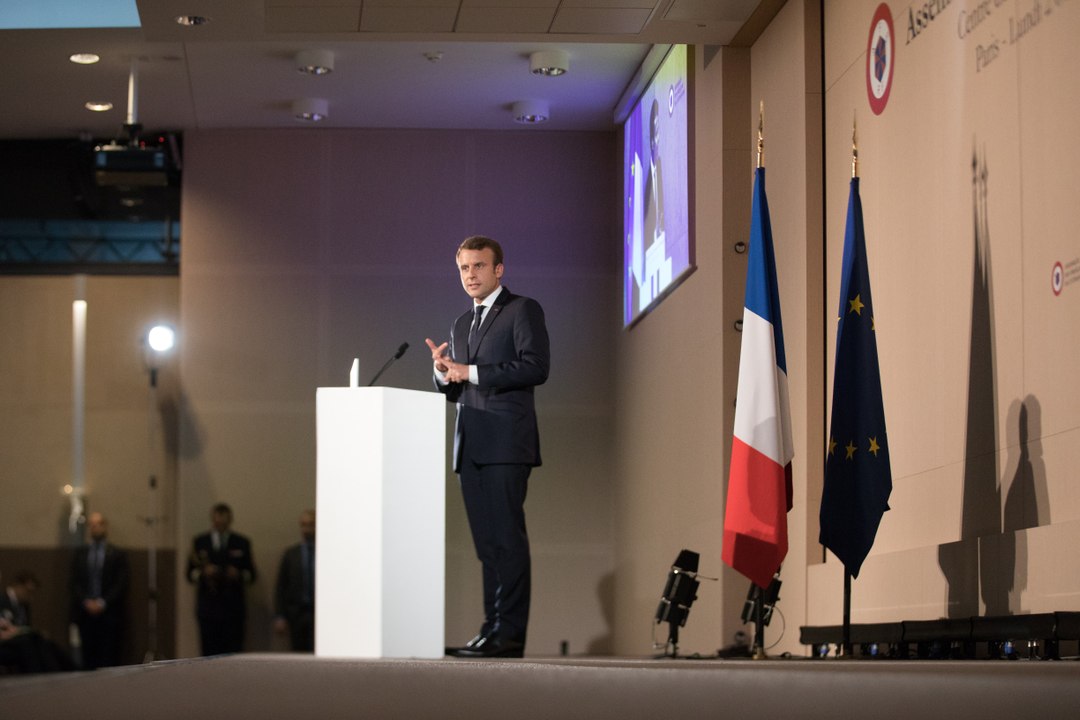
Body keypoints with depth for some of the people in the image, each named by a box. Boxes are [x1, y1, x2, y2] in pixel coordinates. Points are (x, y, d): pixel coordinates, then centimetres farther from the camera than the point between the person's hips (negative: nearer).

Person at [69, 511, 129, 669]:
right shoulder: (80, 554, 13)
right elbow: (75, 583, 8)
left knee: (109, 660, -7)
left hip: (109, 614, -2)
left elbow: (121, 585, 0)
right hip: (86, 613, 2)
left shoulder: (117, 554, 6)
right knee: (88, 659, -1)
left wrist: (103, 603, -11)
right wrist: (86, 602, -8)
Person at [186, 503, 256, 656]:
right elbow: (190, 574, 9)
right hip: (208, 607, 1)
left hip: (233, 609, 0)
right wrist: (203, 573, -11)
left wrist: (238, 575, -10)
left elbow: (251, 574, 10)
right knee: (209, 653, -3)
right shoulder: (200, 542, 12)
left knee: (233, 653, -7)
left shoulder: (242, 543, 11)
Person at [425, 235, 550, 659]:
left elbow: (536, 366, -12)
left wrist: (471, 372, -13)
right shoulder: (461, 325, 24)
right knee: (486, 542, 5)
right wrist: (444, 371, 1)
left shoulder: (522, 310, 2)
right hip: (471, 447, 7)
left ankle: (509, 633, -12)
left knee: (506, 537, -10)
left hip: (506, 442, -7)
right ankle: (492, 630, 5)